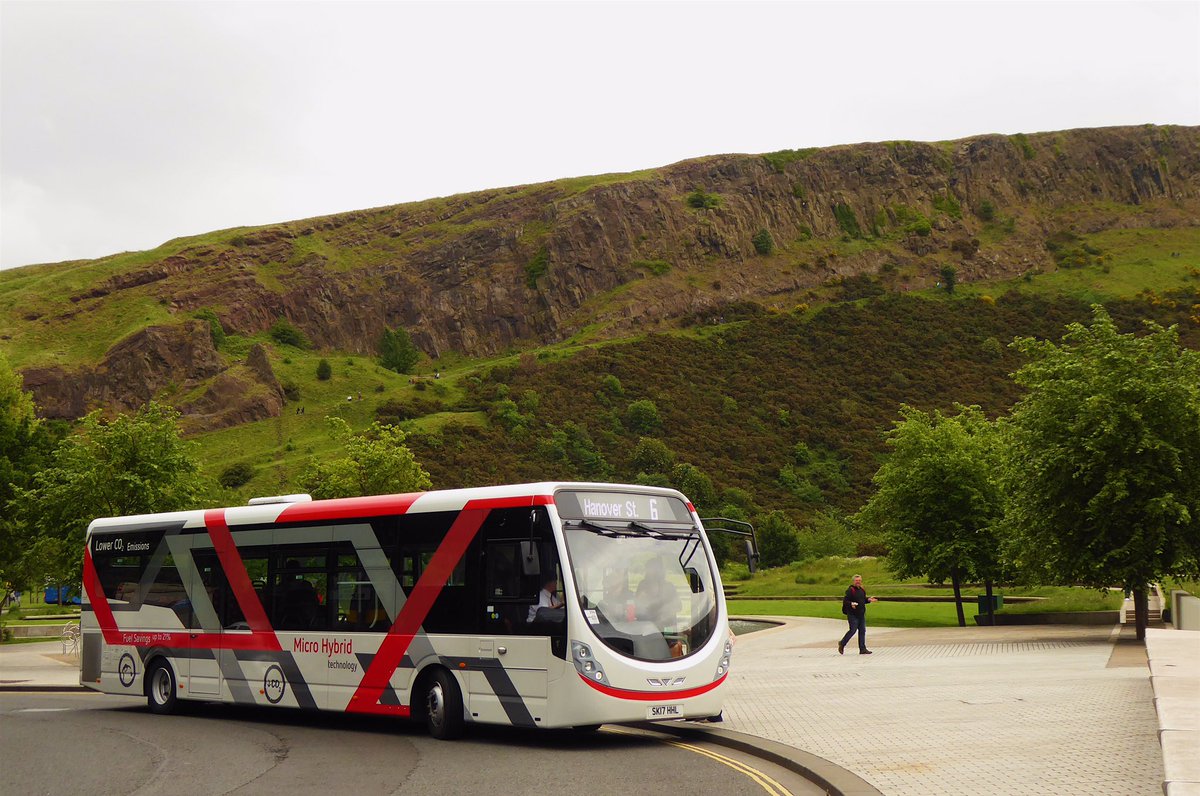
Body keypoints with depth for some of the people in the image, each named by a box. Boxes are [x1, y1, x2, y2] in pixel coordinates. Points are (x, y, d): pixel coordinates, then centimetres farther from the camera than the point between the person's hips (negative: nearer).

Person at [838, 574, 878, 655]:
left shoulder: (862, 590, 13)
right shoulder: (850, 590, -12)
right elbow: (845, 601, -15)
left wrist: (868, 599, 3)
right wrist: (851, 604, -33)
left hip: (861, 614, 8)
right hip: (852, 615, -8)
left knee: (862, 631, 6)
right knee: (853, 630, -5)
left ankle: (862, 649, 10)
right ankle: (842, 644, 14)